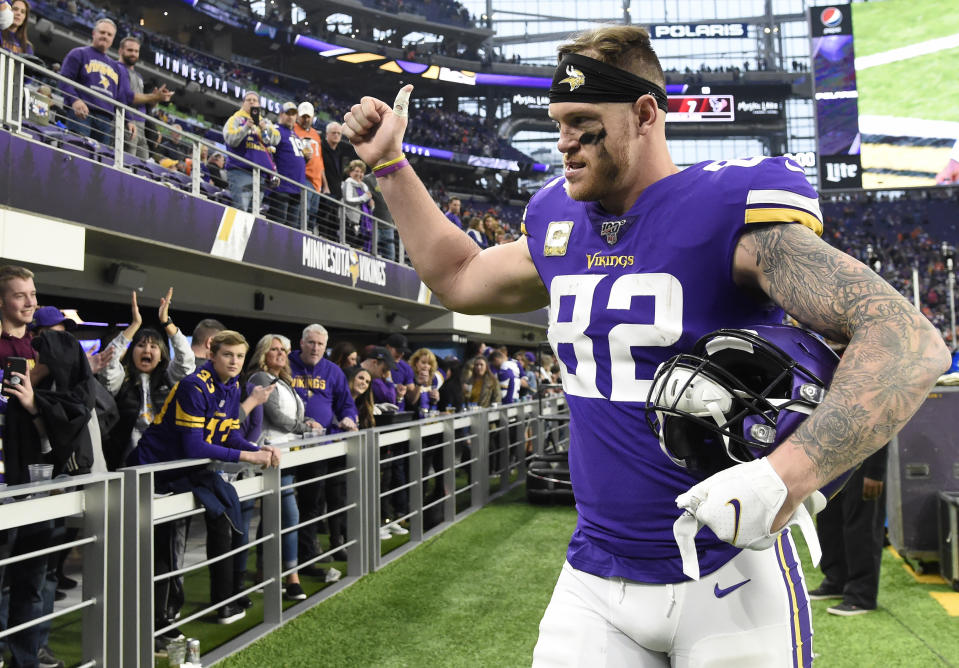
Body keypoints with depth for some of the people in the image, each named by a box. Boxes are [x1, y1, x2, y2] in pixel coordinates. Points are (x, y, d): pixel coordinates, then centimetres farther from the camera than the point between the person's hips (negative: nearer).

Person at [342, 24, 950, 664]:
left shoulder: (729, 209, -14)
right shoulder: (561, 226, 6)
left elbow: (912, 342, -20)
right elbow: (462, 280, 24)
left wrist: (786, 476, -34)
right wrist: (390, 165, 21)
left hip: (729, 574, -4)